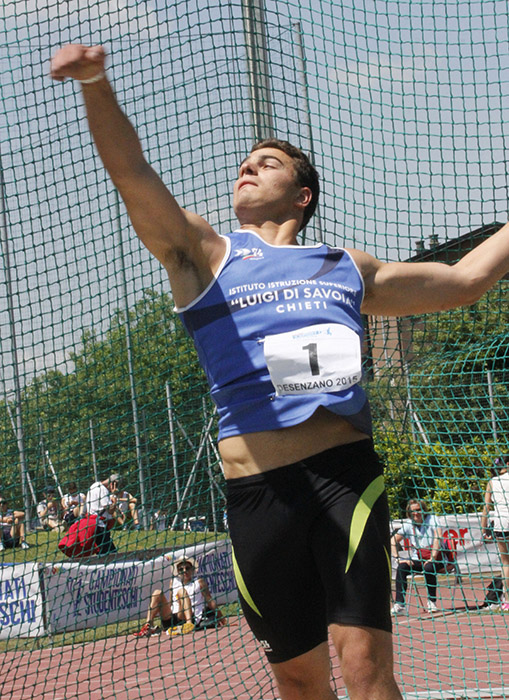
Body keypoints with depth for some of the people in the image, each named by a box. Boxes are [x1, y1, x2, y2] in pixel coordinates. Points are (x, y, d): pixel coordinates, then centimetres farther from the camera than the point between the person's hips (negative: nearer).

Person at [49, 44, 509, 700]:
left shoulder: (348, 269, 21)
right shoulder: (204, 253, 13)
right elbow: (131, 173, -3)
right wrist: (95, 83, -18)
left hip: (348, 472, 1)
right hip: (259, 490, -1)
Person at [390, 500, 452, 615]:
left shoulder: (432, 519, -3)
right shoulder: (408, 524, 7)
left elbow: (438, 538, -15)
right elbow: (393, 541, 3)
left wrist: (433, 558, -24)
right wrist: (398, 557, -13)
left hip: (437, 559, -3)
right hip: (417, 560, 3)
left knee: (428, 568, -37)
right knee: (401, 568, -25)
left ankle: (432, 602, -19)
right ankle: (399, 604, -29)